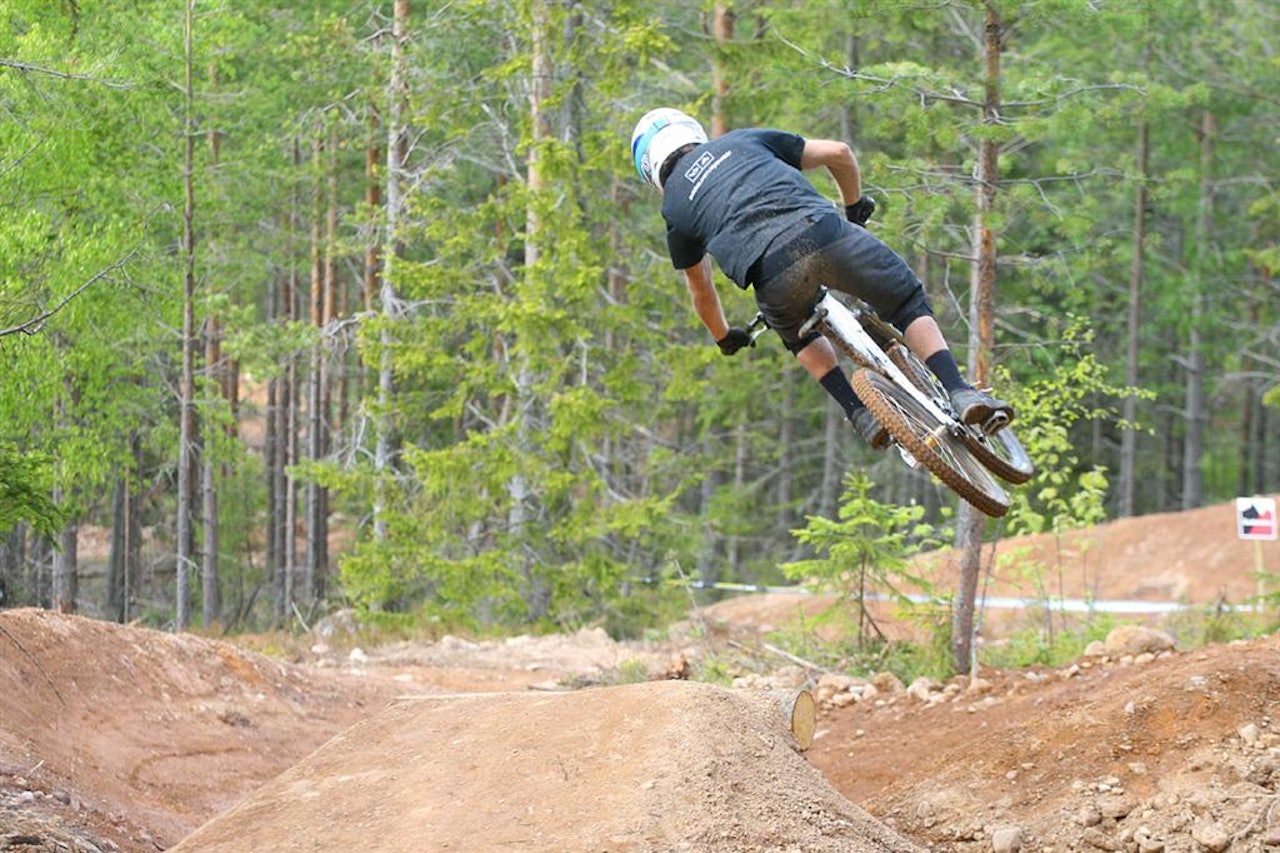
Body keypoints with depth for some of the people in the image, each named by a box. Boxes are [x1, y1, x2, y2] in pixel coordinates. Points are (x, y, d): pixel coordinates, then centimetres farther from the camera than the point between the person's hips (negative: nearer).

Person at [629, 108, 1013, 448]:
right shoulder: (744, 140, 31)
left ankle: (860, 413, 20)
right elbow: (839, 153, 27)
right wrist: (855, 206, 45)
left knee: (797, 333, 34)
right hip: (822, 230, 0)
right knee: (908, 304, 20)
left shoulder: (673, 208, 29)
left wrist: (725, 338, 58)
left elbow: (700, 289, 39)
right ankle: (959, 393, 2)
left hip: (771, 270, 0)